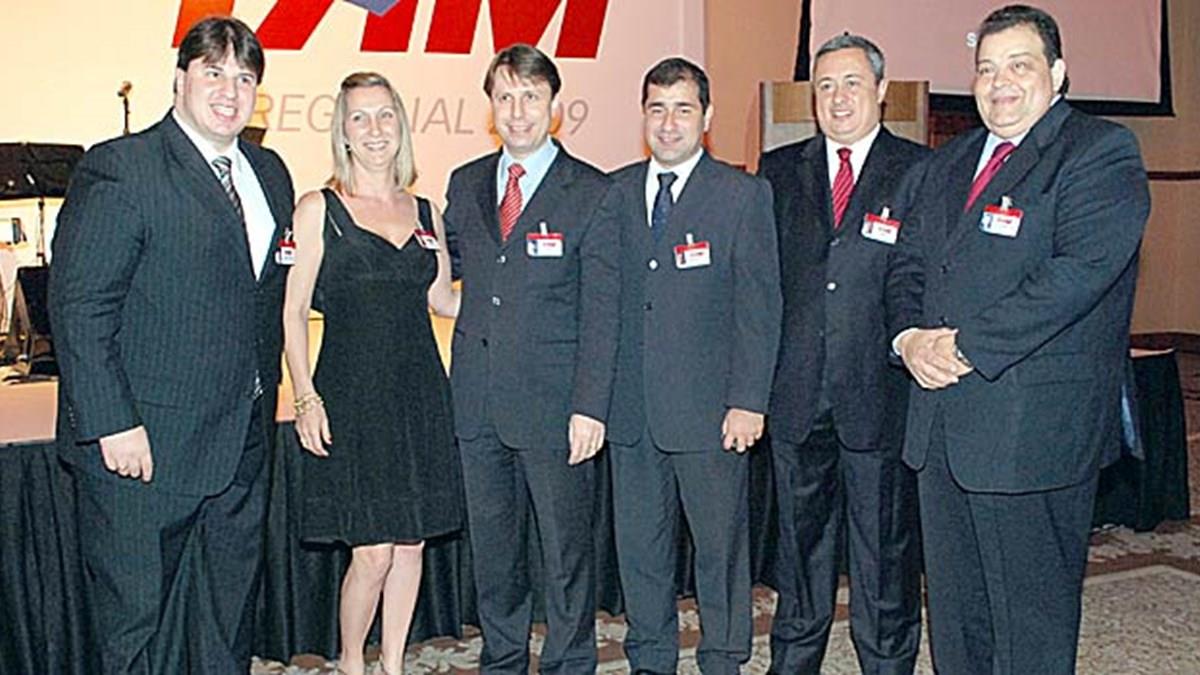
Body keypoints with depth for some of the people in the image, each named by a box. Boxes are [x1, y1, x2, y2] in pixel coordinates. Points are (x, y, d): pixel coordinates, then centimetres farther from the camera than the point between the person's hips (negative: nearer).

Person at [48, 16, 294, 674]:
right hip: (143, 447, -6)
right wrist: (113, 424, -18)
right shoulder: (119, 169, -10)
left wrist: (263, 396, 11)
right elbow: (77, 307, -14)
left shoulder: (270, 174, 12)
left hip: (242, 447, 7)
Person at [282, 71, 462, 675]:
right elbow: (293, 312, -3)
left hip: (419, 392, 5)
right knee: (372, 551, -5)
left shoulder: (424, 212, 11)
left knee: (411, 541, 10)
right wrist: (306, 397, -12)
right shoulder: (319, 209, -1)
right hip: (351, 393, -4)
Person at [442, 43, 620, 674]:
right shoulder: (465, 184, 10)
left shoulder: (592, 194, -5)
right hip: (477, 403, 5)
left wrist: (590, 407, -14)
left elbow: (602, 312, -9)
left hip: (554, 407, -4)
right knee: (491, 547, 16)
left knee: (565, 547, 6)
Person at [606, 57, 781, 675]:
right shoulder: (614, 193, 9)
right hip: (631, 408, 4)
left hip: (710, 409, -3)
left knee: (720, 543, 7)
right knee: (638, 544, 13)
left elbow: (759, 306, -5)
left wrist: (748, 402, -11)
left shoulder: (743, 194, -1)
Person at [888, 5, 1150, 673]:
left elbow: (1079, 272, -19)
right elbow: (908, 267, 17)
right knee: (953, 608, 17)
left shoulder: (1102, 152, -6)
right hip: (941, 423, 7)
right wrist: (911, 336, -5)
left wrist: (965, 346, -19)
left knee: (1032, 618, 5)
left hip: (1034, 431, -7)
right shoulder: (947, 164, 17)